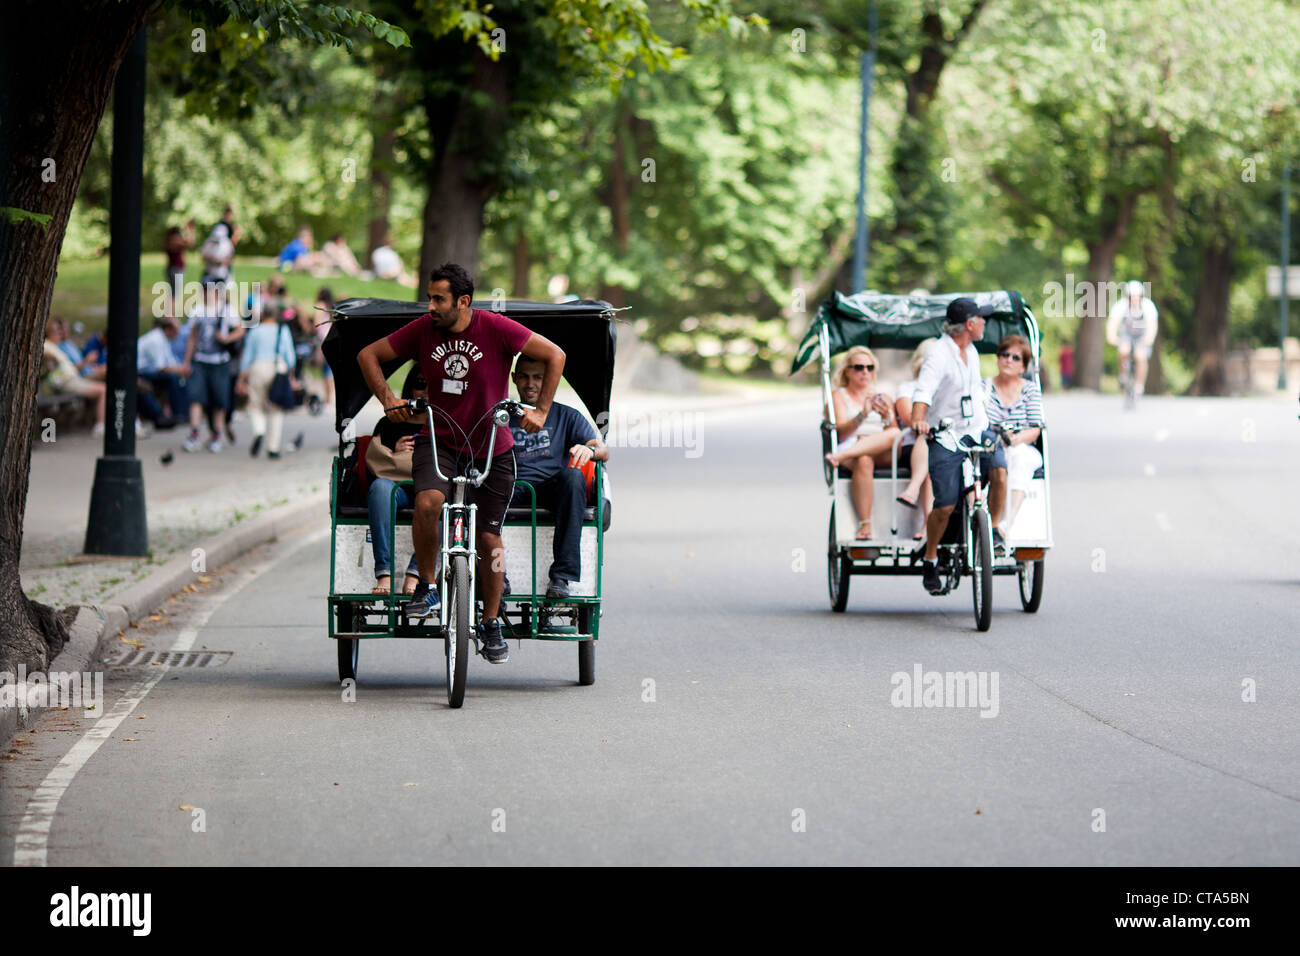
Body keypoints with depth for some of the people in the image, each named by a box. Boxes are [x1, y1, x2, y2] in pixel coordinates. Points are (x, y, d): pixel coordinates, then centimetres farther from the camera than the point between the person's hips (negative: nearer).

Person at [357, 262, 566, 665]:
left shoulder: (496, 329, -12)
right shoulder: (423, 330, -5)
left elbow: (554, 355, -7)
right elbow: (368, 355, 6)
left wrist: (540, 412, -11)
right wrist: (387, 398, -8)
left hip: (491, 449, -1)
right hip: (438, 442, 1)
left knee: (489, 540, 3)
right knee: (428, 502, -30)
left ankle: (491, 623, 23)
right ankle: (426, 586, -10)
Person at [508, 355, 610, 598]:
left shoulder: (566, 416, 18)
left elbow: (604, 452, 5)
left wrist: (589, 450, -20)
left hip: (552, 491, 0)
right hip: (513, 491, 0)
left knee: (573, 475, -35)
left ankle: (562, 575, -37)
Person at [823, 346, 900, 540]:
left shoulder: (884, 398, 26)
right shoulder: (839, 396, 16)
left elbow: (896, 433, 13)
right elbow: (841, 433, -1)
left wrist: (886, 416, -8)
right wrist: (862, 415, -19)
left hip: (883, 455, 2)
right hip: (850, 444, -2)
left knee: (894, 435, -33)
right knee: (863, 461, -40)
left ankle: (840, 456, -46)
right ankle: (865, 526, -40)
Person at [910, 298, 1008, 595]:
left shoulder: (971, 352, 13)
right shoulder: (938, 355, -13)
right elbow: (923, 391, -28)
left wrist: (985, 423, 32)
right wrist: (918, 420, -45)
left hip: (977, 430, 6)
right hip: (945, 437, -6)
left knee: (999, 470, -24)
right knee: (946, 506, -12)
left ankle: (993, 530, -4)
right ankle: (930, 559, 9)